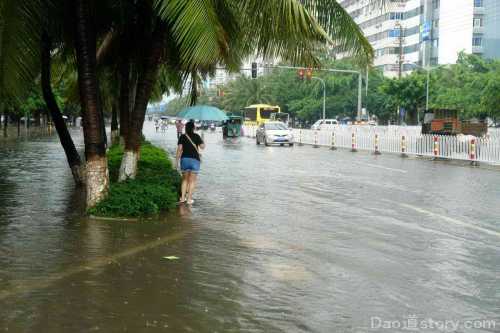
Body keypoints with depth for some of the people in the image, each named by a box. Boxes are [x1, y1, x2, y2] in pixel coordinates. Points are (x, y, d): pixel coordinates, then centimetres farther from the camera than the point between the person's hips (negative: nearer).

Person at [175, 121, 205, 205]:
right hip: (195, 160, -2)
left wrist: (177, 161, -3)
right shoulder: (196, 136, -1)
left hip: (184, 159, 2)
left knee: (185, 179, 16)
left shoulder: (182, 136, 1)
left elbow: (179, 149, -5)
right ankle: (189, 199, 4)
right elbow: (202, 147, -5)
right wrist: (202, 140, 15)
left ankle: (182, 198, 13)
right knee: (192, 180, 6)